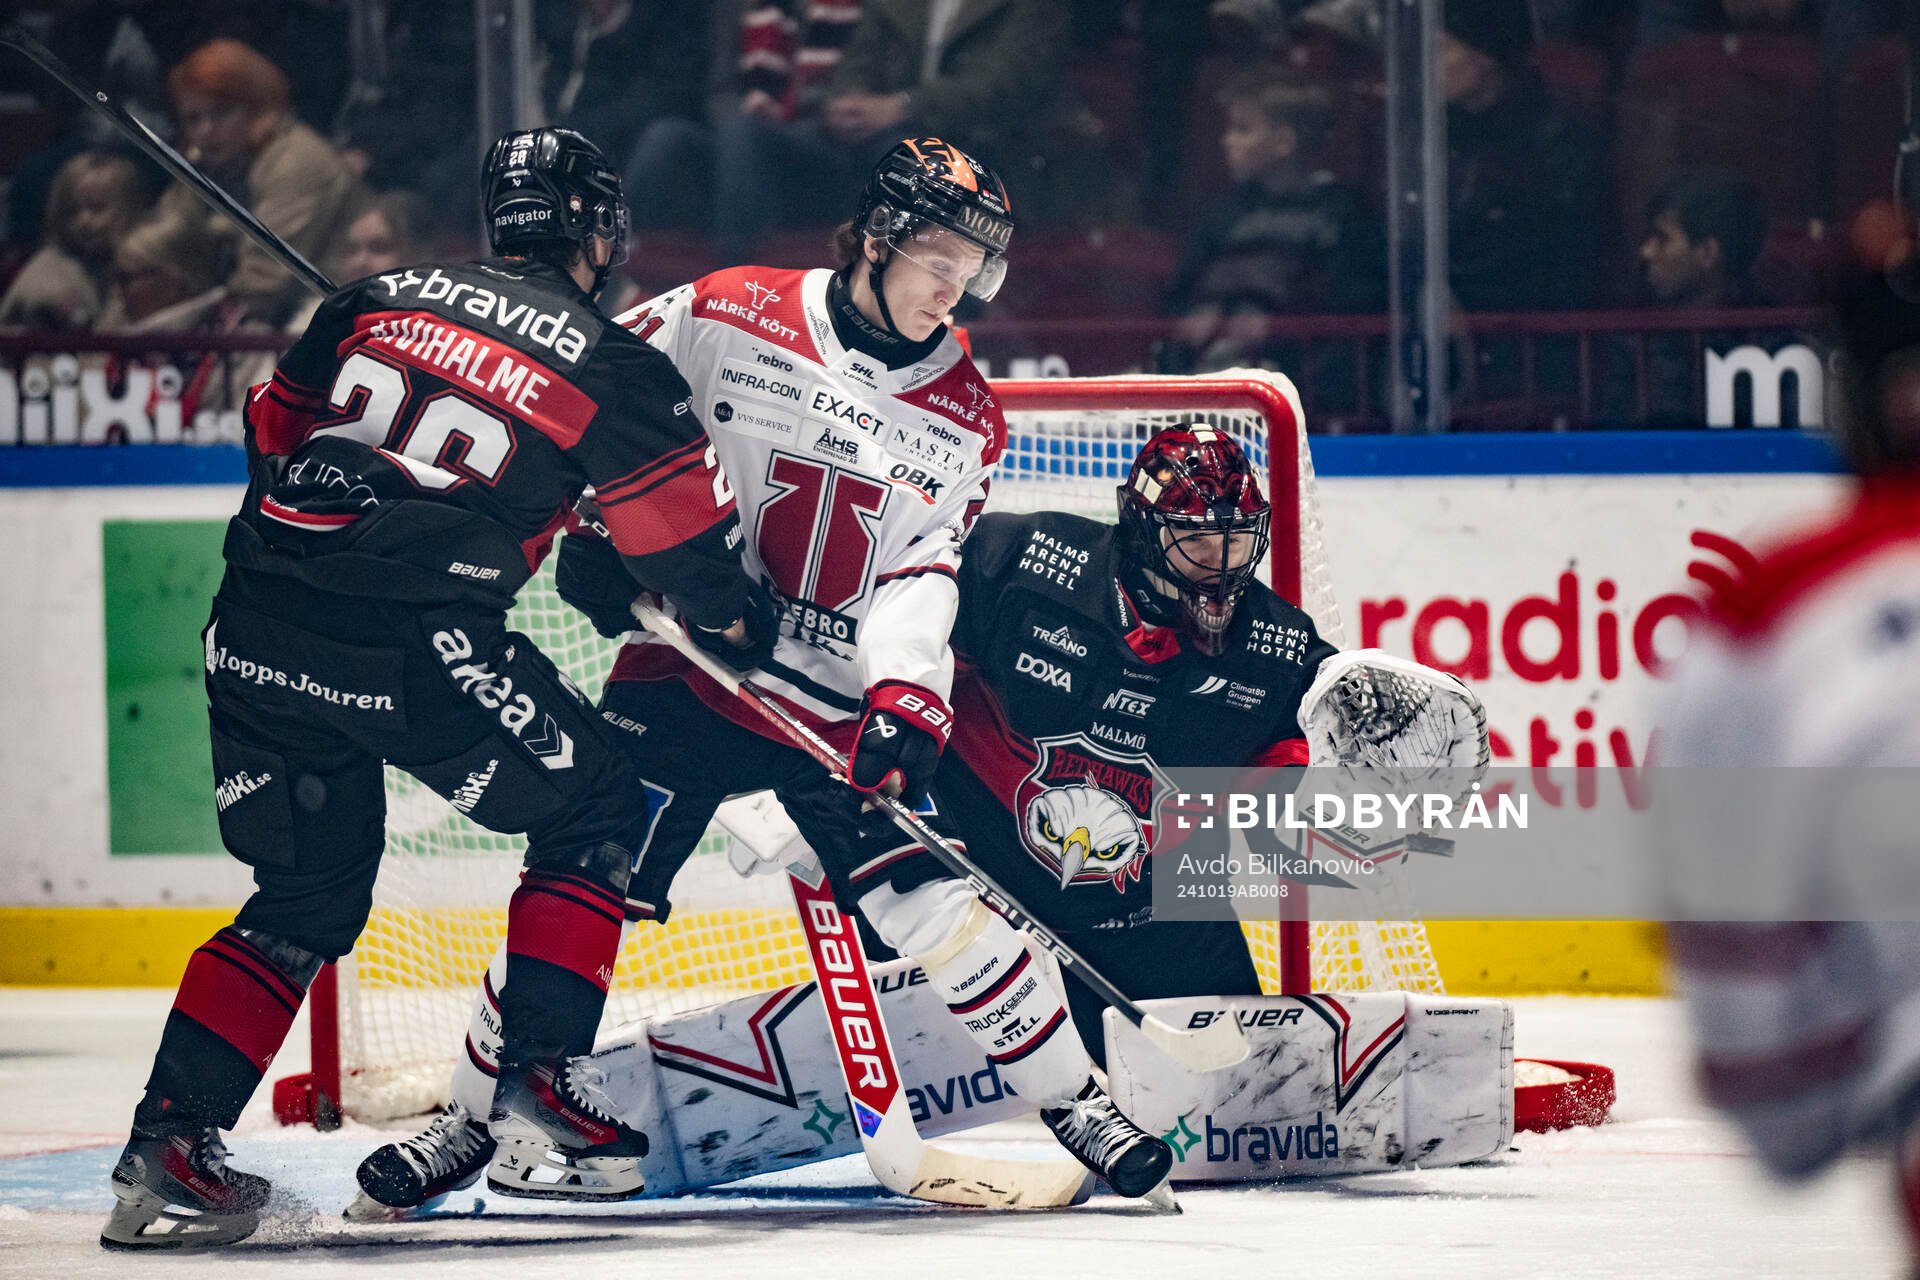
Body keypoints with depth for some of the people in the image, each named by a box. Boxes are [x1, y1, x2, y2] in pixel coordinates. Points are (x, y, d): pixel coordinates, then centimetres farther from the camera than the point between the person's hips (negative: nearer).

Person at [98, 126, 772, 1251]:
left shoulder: (378, 301, 19)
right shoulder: (609, 365, 6)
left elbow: (273, 431, 25)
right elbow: (684, 528, 12)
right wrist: (739, 619, 31)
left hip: (256, 631, 5)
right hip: (413, 644, -5)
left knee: (307, 896, 18)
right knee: (594, 812, 16)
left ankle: (168, 1144, 7)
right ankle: (540, 1078, 7)